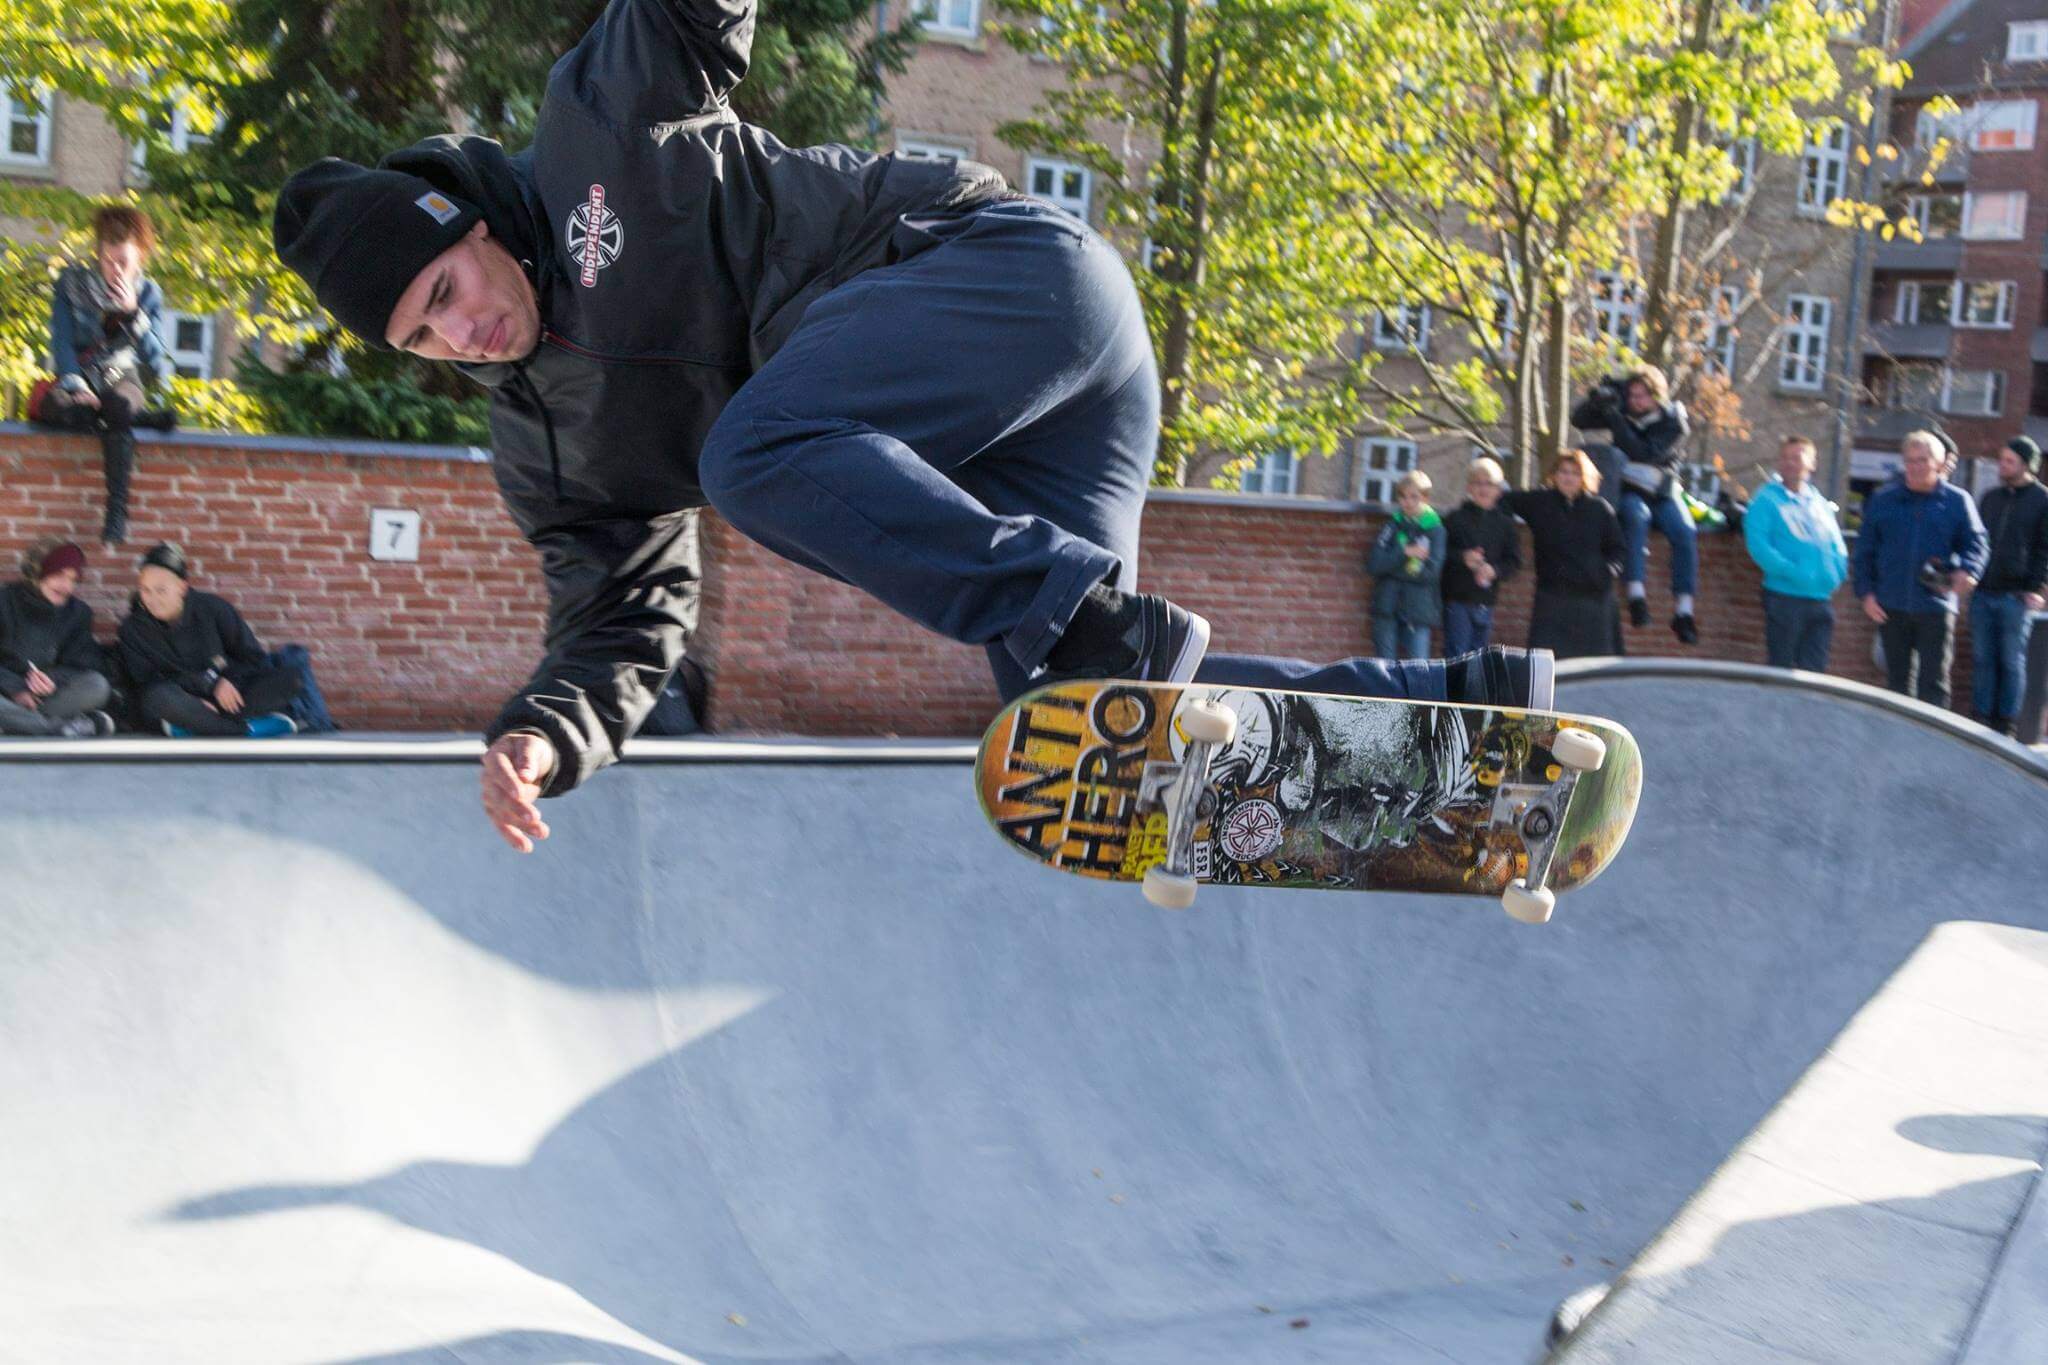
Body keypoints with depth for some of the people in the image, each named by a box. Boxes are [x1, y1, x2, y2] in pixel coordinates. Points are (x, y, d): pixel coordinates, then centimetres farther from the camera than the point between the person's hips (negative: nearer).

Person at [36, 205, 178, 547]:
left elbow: (155, 362, -5)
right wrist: (76, 386, -21)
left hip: (122, 380, 0)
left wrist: (132, 312, -17)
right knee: (57, 407, -38)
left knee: (119, 405, -39)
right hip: (79, 380, 0)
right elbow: (61, 342, -4)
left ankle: (117, 510, -42)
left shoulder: (148, 294, 4)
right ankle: (147, 417, -25)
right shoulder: (71, 283, 3)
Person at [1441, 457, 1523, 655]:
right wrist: (1462, 557, -19)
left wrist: (1494, 570, -15)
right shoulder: (1455, 519, 2)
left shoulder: (1505, 523, 8)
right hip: (1457, 599, -3)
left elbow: (1514, 562, 4)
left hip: (1485, 600, 3)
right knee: (1457, 653, -9)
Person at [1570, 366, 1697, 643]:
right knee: (1637, 516, -35)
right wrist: (1596, 400, -22)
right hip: (1627, 490, 0)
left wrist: (1615, 419, -29)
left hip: (1661, 492, 0)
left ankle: (1683, 611, -22)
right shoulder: (1622, 409, -1)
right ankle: (1637, 594, -41)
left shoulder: (1672, 421, -10)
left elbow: (1644, 453, -24)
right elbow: (1579, 420, -2)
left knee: (1685, 532, -25)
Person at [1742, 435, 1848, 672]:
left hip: (1820, 598, 5)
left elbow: (1838, 548, 19)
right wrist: (1792, 572, -21)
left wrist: (1835, 574, -1)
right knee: (1781, 671, -2)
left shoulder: (1820, 503, 16)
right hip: (1785, 597, -5)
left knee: (1814, 671, 6)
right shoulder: (1767, 499, -1)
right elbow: (1757, 544, -13)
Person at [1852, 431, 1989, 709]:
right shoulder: (1883, 499, 6)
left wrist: (1967, 570, -16)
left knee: (1933, 682, -4)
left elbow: (1975, 543, 5)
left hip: (1935, 608, -2)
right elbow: (1865, 549, 8)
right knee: (1897, 679, 12)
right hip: (1890, 607, 2)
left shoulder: (1957, 501, 2)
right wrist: (1866, 592, -1)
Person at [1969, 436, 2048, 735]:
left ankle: (2005, 722, 9)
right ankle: (1980, 718, 12)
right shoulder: (1990, 497, 14)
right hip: (1982, 593, 5)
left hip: (2016, 596, -4)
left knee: (2011, 661, 2)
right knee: (1982, 658, 6)